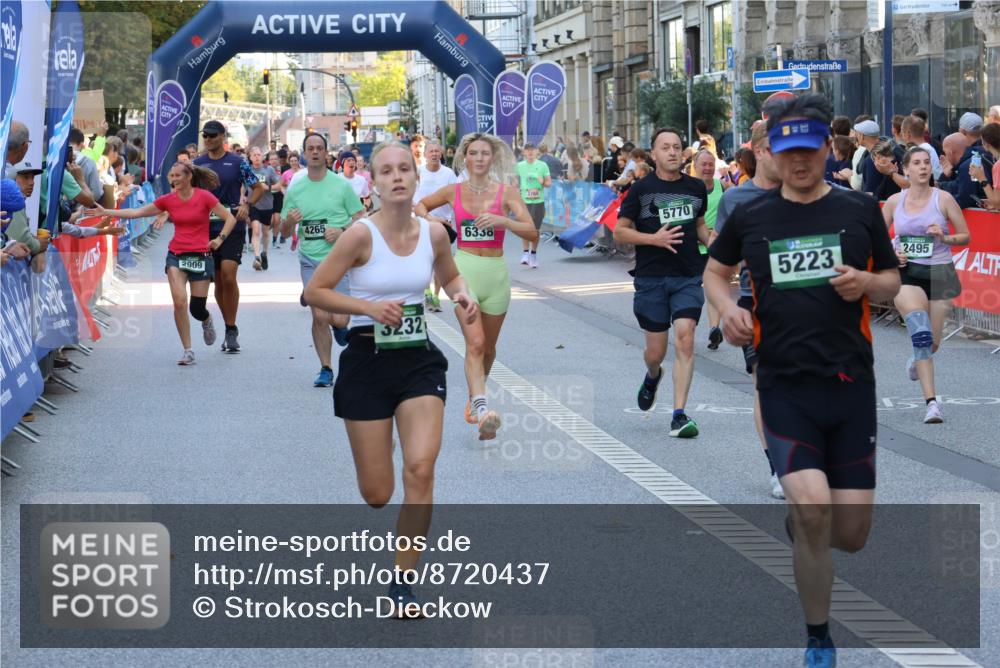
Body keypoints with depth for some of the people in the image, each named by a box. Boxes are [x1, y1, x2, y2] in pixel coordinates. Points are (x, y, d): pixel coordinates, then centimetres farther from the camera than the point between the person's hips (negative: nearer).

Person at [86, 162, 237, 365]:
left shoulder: (204, 197, -7)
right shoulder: (168, 200, 4)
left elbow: (230, 218, -3)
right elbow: (136, 212, 8)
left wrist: (220, 238, -15)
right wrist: (106, 212, 5)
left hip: (200, 256, -2)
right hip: (176, 255, 2)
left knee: (196, 308, -1)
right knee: (179, 301, -16)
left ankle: (207, 321, 39)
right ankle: (188, 351, -7)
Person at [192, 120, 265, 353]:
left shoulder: (237, 162, 1)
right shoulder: (197, 164, 10)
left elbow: (258, 188, 6)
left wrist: (247, 205, -10)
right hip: (206, 227, 4)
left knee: (228, 276, -17)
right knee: (217, 280, 8)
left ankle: (231, 330, -9)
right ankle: (230, 329, 20)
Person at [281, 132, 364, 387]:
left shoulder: (342, 185, 0)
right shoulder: (294, 189, 6)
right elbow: (284, 233, 11)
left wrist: (342, 232, -15)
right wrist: (289, 221, -11)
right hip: (311, 261, 2)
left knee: (339, 319, -9)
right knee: (319, 317, -6)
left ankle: (340, 326, 28)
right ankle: (326, 369, 8)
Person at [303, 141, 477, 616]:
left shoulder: (434, 234, -1)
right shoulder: (362, 234, -13)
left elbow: (450, 276, 20)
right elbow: (314, 291, -8)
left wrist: (462, 295, -2)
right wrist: (367, 306, -20)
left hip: (419, 361, 2)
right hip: (367, 362, -2)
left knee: (420, 470, -17)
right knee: (376, 496, 3)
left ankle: (403, 581, -2)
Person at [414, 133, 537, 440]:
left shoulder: (507, 193, -1)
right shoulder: (454, 192, 4)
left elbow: (532, 233, -10)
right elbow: (420, 205, 23)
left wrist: (502, 220, -25)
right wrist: (429, 219, 1)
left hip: (496, 273, 2)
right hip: (464, 269, -1)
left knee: (488, 347, 15)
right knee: (475, 343, -18)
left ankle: (474, 398, 40)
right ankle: (481, 409, -30)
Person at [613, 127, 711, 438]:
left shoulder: (696, 187, 8)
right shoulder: (641, 189, -2)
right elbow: (619, 231, -1)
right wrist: (653, 239, -15)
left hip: (689, 276, 1)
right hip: (651, 279, -1)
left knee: (684, 340, -14)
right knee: (656, 351, 6)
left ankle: (679, 415, -12)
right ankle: (652, 377, 44)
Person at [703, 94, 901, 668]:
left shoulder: (860, 209, 4)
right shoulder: (750, 217, 5)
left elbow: (893, 280, 13)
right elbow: (715, 270, 20)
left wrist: (868, 284, -10)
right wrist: (728, 308, -1)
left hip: (851, 383, 1)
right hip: (785, 386, -1)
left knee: (850, 535, 0)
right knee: (812, 507, -21)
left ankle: (798, 525, 40)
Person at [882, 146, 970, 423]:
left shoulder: (943, 199, -2)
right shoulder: (894, 201, 3)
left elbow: (966, 236, 4)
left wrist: (945, 238, -16)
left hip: (939, 273, 1)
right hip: (905, 273, -1)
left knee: (932, 343, 6)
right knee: (922, 334, -23)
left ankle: (917, 361, 46)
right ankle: (931, 402, -24)